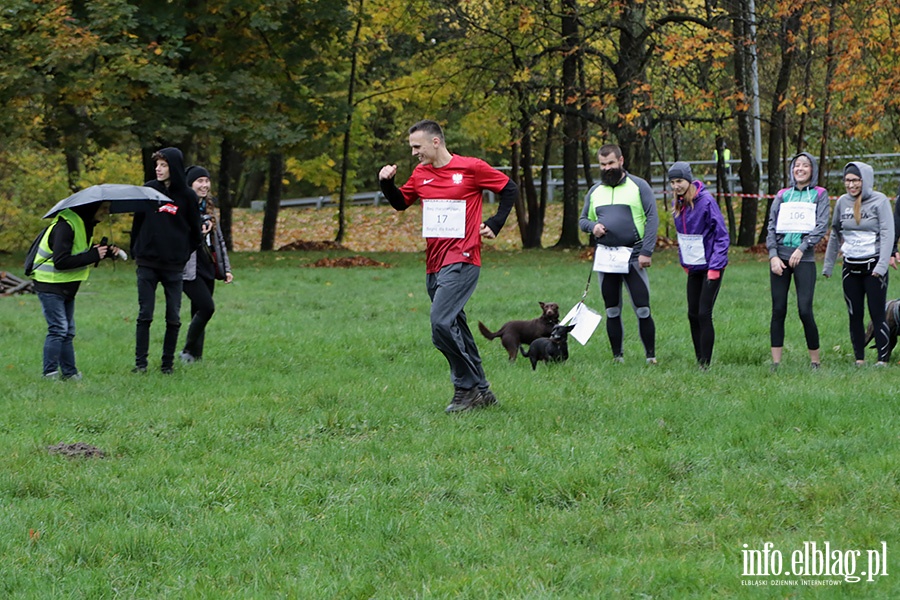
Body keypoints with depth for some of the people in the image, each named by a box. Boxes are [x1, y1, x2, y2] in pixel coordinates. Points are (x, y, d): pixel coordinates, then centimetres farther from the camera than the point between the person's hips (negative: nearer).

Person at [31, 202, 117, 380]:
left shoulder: (83, 225, 8)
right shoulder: (65, 226, -24)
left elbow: (83, 253, 13)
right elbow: (60, 261, -30)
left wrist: (104, 251, -5)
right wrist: (93, 256, -28)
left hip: (66, 288, 10)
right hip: (50, 286, -10)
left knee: (68, 331, 10)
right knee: (58, 329, -12)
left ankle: (69, 372, 14)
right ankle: (50, 372, -8)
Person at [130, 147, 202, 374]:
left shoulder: (187, 196, 0)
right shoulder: (148, 189, 2)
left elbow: (195, 231, 8)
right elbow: (138, 221, 9)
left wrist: (184, 254, 7)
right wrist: (136, 251, 8)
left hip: (173, 266, 0)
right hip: (147, 263, 1)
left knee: (173, 317, 2)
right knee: (144, 314, -1)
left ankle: (168, 363, 11)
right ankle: (140, 362, 2)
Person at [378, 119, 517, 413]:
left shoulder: (471, 168, -6)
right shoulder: (420, 174, 11)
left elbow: (510, 189, 4)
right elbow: (401, 202, 24)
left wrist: (494, 225, -1)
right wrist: (387, 183, 6)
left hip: (462, 260, -8)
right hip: (434, 264, 8)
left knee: (441, 324, -20)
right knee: (455, 327, 11)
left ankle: (467, 387, -9)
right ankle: (481, 391, 20)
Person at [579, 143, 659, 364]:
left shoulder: (638, 186, 0)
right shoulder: (595, 191, 13)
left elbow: (652, 219, -5)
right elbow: (583, 219, 20)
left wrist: (646, 252, -14)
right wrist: (592, 226, -5)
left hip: (632, 257, -4)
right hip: (605, 258, 4)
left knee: (643, 310, -8)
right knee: (612, 311, 8)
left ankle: (651, 357, -2)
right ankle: (617, 358, 14)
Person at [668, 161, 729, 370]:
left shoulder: (706, 201, -15)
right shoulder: (679, 205, 6)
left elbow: (722, 236, -14)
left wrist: (715, 267, -18)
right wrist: (684, 263, 13)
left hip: (710, 267, -7)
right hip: (693, 268, 7)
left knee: (704, 314, -10)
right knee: (693, 315, 7)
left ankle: (705, 364, -7)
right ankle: (699, 362, 15)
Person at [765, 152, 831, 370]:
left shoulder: (819, 195, 8)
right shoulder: (782, 195, 15)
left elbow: (822, 226, -2)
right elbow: (772, 226, 9)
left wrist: (802, 248, -13)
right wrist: (773, 255, -4)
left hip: (804, 258, -3)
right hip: (780, 256, 3)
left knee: (805, 311, -10)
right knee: (778, 311, 1)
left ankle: (815, 360, 3)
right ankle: (776, 363, 3)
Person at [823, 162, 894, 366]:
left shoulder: (880, 201, -5)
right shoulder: (842, 202, 7)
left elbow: (888, 234, -9)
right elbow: (835, 234, 16)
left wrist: (881, 266, -18)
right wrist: (828, 265, 15)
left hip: (873, 264, -4)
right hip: (850, 267, 4)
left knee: (877, 315, -6)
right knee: (855, 315, 5)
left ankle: (883, 359, -2)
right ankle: (859, 360, 11)